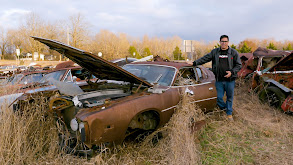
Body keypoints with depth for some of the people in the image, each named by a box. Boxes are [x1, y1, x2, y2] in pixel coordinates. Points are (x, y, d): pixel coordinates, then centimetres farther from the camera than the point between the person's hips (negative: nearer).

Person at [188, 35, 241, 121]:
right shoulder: (215, 52, 6)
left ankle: (229, 114, 27)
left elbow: (238, 65, 2)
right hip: (219, 80, 1)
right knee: (219, 97, 3)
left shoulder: (233, 52, 1)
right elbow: (205, 58, 6)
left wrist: (232, 72, -13)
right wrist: (194, 63, -1)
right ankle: (224, 108, 32)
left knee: (230, 97, 8)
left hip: (230, 80, -1)